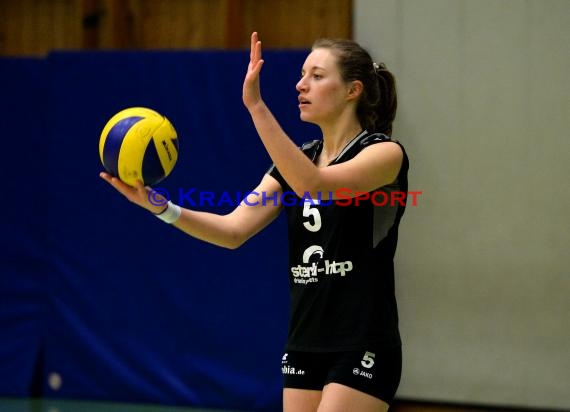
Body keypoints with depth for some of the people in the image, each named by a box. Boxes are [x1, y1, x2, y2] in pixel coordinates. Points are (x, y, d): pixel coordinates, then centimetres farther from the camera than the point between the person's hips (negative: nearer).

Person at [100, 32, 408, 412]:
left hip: (362, 351, -8)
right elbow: (233, 230, 0)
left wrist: (257, 106, -34)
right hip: (305, 348, 8)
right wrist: (158, 206, -15)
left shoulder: (385, 153, -9)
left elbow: (313, 185, -29)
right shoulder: (295, 163, 12)